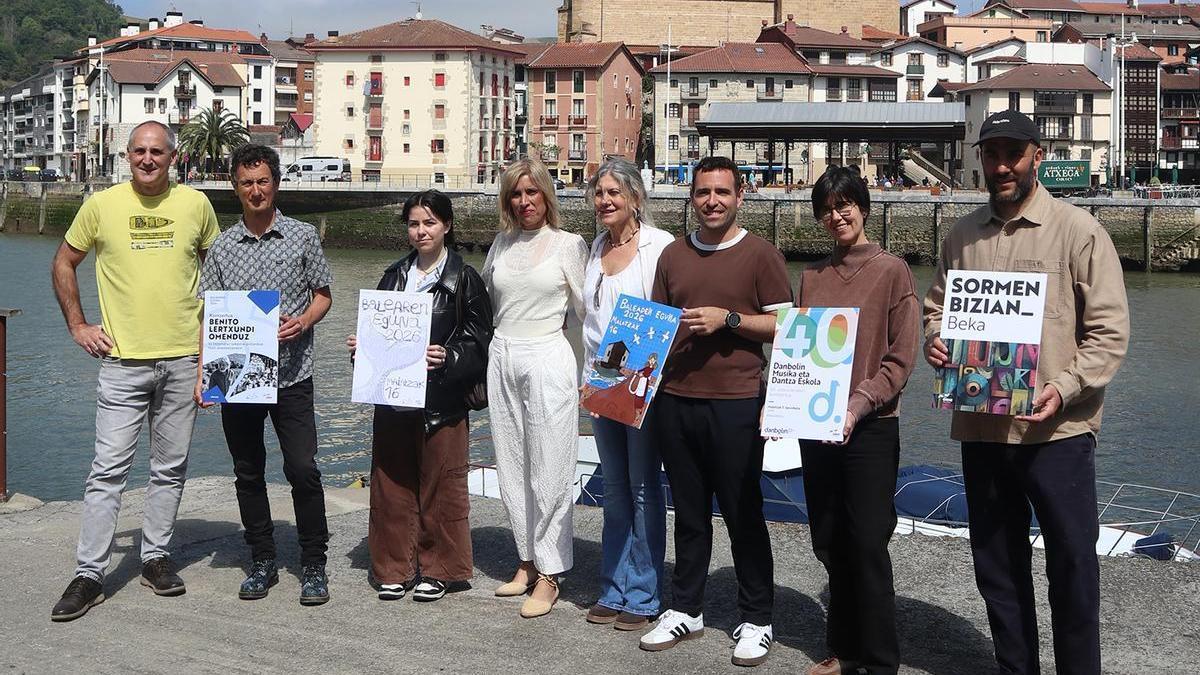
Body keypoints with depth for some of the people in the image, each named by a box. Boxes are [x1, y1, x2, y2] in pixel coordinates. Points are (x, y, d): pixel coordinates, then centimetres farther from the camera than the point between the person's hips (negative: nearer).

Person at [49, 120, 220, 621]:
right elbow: (63, 264, 11)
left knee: (170, 467, 10)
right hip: (123, 359, -2)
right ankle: (89, 574, 2)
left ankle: (156, 558, 23)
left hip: (183, 358, 2)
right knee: (109, 468, -4)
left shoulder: (196, 205, 3)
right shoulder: (102, 205, -1)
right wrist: (78, 325, 4)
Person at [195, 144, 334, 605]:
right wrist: (203, 373, -2)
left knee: (303, 470, -7)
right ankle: (262, 562, 22)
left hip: (291, 376, -2)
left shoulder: (303, 236, 3)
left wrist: (302, 321, -14)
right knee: (248, 474, 9)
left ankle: (313, 566, 6)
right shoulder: (222, 247, 8)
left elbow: (323, 295, 8)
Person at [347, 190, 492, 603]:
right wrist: (362, 347, 1)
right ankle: (397, 569, 18)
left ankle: (437, 569, 15)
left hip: (442, 401, -4)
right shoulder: (394, 276, 14)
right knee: (392, 484, 7)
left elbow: (478, 343, -5)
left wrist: (448, 357, -21)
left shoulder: (464, 280, -1)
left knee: (439, 485, 2)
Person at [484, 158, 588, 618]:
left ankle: (549, 574, 4)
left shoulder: (569, 244, -2)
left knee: (548, 471, -2)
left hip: (548, 360, -5)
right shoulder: (502, 244, 10)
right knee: (511, 468, 9)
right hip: (502, 359, 5)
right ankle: (527, 561, 20)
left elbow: (582, 309, 2)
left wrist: (547, 327, 6)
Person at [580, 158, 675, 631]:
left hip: (645, 383, -7)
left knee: (644, 488, 0)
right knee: (615, 489, 13)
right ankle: (614, 591, 21)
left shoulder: (660, 246, -9)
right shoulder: (598, 247, 12)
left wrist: (646, 370, -21)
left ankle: (643, 597, 8)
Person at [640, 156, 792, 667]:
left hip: (735, 402, -4)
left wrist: (728, 319, -15)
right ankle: (685, 609, 23)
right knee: (688, 510, 13)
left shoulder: (760, 255, -1)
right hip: (675, 399, 4)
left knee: (743, 513, 2)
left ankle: (756, 619, 13)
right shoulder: (673, 256, 12)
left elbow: (783, 324, -4)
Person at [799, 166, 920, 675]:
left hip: (870, 427, -5)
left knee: (867, 544, -3)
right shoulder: (812, 276, 11)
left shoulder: (891, 271, -4)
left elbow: (901, 359, -8)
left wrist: (858, 404, -21)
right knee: (829, 543, 11)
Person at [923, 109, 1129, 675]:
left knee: (1072, 566, 3)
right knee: (997, 566, 15)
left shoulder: (1078, 231, -5)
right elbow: (936, 306, 18)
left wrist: (1064, 389, -21)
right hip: (981, 427, 5)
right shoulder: (963, 235, 9)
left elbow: (1109, 330, -8)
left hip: (1056, 431, -4)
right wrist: (934, 341, -4)